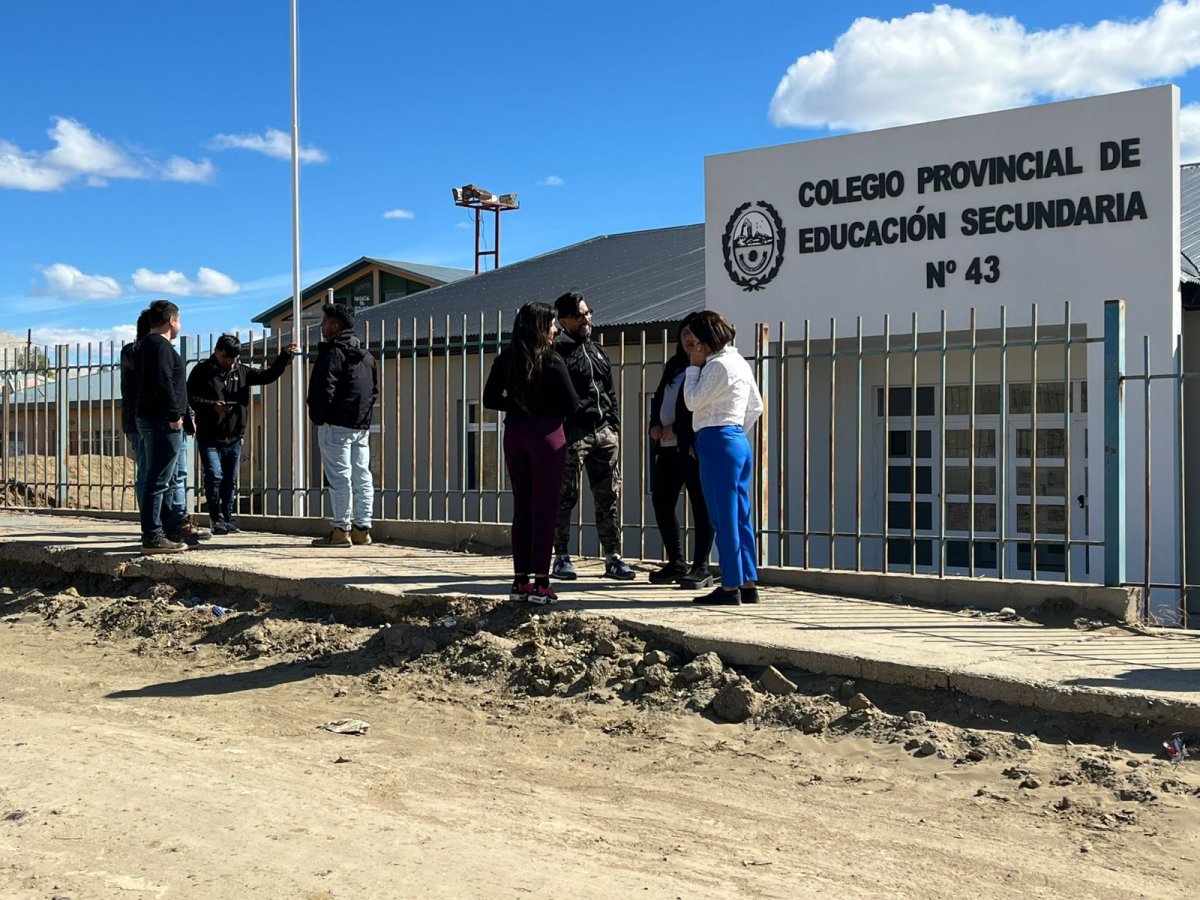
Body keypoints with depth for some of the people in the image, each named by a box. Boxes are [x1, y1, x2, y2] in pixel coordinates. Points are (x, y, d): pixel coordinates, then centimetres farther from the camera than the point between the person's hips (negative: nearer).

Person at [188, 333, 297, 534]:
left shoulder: (242, 372, 9)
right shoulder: (202, 371, -2)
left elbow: (268, 375, 7)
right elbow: (190, 398, -6)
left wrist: (285, 355, -3)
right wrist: (212, 406, -22)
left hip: (234, 439, 4)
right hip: (209, 438, -4)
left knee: (230, 480, 9)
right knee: (214, 476, -12)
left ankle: (227, 518, 18)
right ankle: (217, 518, 0)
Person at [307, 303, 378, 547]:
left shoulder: (332, 352, -10)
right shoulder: (366, 355, 16)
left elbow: (323, 389, -18)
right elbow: (375, 389, 19)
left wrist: (317, 417, -7)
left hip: (336, 425, -8)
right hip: (362, 426, 8)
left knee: (339, 477, -6)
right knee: (362, 477, 8)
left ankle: (341, 529, -6)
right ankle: (362, 529, 11)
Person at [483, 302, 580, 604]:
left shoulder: (505, 360, 5)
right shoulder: (552, 361, -10)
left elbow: (490, 399, 9)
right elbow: (572, 405, -9)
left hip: (514, 433, 5)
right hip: (546, 434, -5)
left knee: (521, 508, 12)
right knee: (544, 509, -1)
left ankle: (520, 581, 14)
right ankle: (540, 583, -2)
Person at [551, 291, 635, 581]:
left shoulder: (598, 351, 20)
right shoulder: (557, 353, -2)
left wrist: (614, 426, 14)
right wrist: (559, 433, -18)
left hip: (603, 431, 6)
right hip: (572, 432, -6)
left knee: (609, 496, 4)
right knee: (566, 497, -1)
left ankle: (613, 557, 8)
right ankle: (562, 558, 7)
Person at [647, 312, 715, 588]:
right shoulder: (673, 365, 20)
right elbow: (658, 398, 23)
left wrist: (677, 428, -14)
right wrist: (655, 425, 6)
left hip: (695, 444, -9)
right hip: (667, 446, 9)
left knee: (700, 505, -3)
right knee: (662, 503, 10)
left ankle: (701, 567, 2)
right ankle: (676, 564, 21)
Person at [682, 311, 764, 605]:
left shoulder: (718, 365, -12)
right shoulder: (740, 362, 17)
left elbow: (693, 401, -9)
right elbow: (756, 406, 21)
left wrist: (693, 367, -1)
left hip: (718, 443, -10)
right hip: (740, 442, 10)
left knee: (724, 517, -5)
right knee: (741, 516, 9)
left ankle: (730, 586, -1)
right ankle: (748, 584, 12)